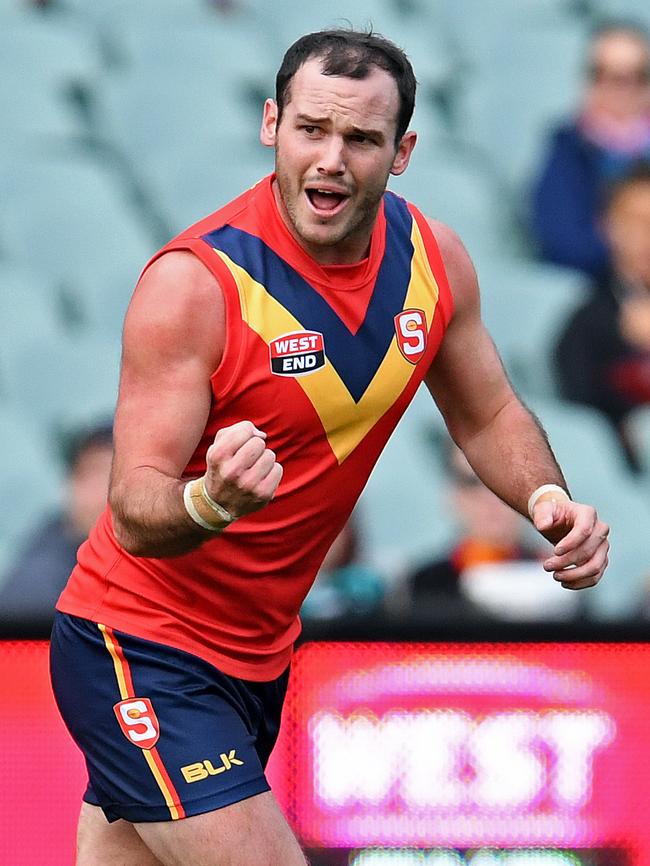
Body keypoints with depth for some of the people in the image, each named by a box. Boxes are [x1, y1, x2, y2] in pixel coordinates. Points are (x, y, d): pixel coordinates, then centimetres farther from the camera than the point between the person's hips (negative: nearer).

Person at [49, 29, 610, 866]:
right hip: (139, 649, -7)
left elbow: (487, 417, 12)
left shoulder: (433, 258, -4)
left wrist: (547, 500, -9)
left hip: (259, 655, 7)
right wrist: (211, 501, -48)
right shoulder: (194, 282, -23)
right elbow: (133, 512, -25)